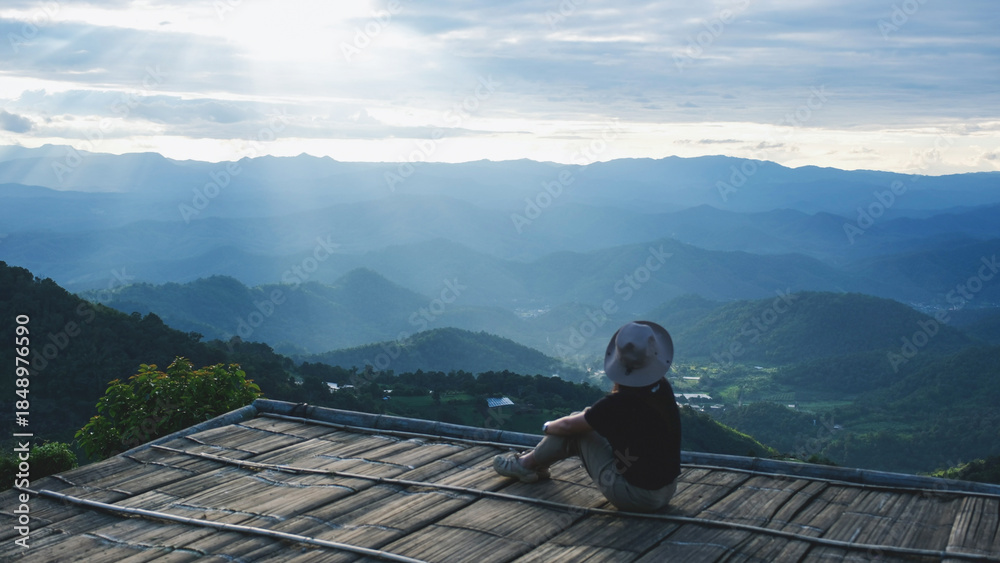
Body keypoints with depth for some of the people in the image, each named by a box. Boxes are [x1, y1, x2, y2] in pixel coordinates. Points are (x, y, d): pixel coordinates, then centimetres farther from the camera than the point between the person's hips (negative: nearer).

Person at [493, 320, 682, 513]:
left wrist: (548, 427, 12)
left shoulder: (619, 403, -25)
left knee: (576, 428, 6)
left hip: (635, 497, -7)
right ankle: (537, 462, 39)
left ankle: (527, 463, 30)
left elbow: (568, 426, -5)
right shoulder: (663, 388, -5)